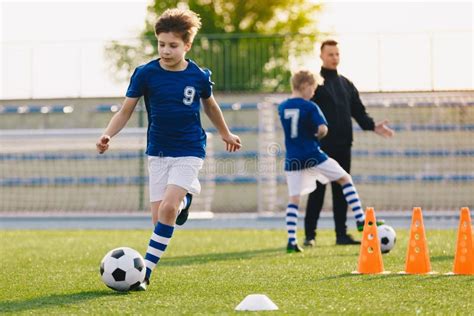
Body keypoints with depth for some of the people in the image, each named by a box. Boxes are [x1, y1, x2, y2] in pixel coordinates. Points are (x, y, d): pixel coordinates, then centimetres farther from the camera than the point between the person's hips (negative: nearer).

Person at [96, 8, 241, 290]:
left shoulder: (199, 76, -6)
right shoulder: (146, 74, -7)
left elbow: (210, 105, 15)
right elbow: (126, 111, -2)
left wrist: (226, 134, 29)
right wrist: (108, 135, -19)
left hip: (189, 152, -2)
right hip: (158, 152, 2)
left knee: (168, 208, -20)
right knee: (158, 217, -4)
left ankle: (146, 270, -15)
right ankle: (185, 198, 30)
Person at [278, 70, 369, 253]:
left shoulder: (282, 107, 8)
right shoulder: (309, 106, -9)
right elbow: (323, 129, -16)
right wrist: (318, 135, 5)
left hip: (293, 159, 4)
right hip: (312, 155, -4)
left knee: (294, 198, 5)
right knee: (345, 179, 9)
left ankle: (291, 241, -3)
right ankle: (361, 220, 1)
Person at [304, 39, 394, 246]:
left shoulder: (346, 84, 17)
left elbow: (358, 111, 18)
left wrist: (373, 126, 1)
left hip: (343, 146, 6)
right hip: (321, 146, -6)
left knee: (341, 190, 7)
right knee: (317, 191, -5)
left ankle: (342, 234, 11)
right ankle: (310, 235, 0)